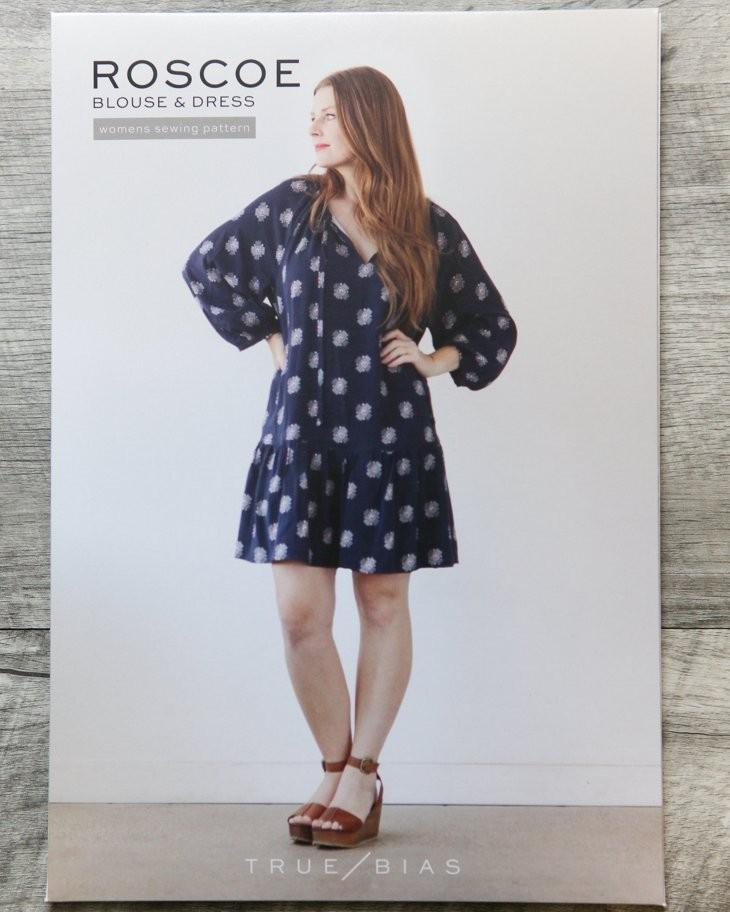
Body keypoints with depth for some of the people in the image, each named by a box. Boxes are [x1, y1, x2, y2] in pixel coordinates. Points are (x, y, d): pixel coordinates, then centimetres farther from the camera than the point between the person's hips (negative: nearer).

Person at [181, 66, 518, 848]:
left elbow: (494, 329, 12)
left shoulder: (430, 230, 3)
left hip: (390, 440, 0)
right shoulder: (290, 206, 5)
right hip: (300, 434, 1)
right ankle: (335, 767, 18)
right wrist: (267, 336, 9)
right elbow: (207, 266, 17)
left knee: (383, 605, 7)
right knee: (300, 613, -3)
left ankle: (362, 774, 22)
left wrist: (435, 360, -4)